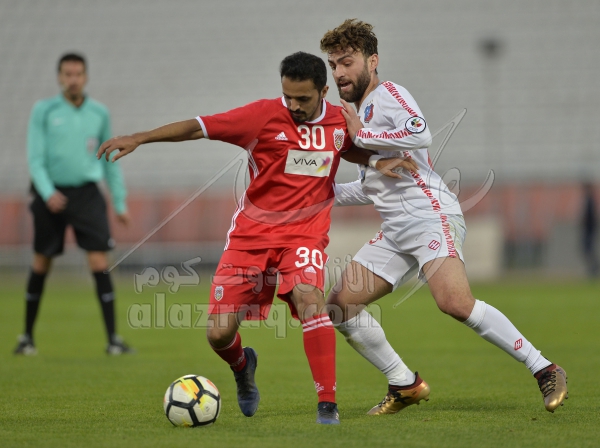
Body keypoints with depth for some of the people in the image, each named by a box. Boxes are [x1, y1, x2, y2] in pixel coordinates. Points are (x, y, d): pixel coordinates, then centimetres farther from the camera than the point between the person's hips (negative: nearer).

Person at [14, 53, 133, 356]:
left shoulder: (99, 114, 6)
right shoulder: (43, 111, -1)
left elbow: (110, 161, 14)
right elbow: (35, 158, -6)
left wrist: (120, 204, 12)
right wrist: (48, 193, -22)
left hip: (86, 194, 1)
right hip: (51, 193, -1)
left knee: (99, 263, -10)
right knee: (41, 265, 7)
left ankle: (113, 339, -9)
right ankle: (27, 336, 21)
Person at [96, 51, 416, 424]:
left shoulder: (340, 121, 1)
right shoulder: (265, 115, -10)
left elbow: (354, 151, 25)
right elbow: (198, 127, -13)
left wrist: (382, 163, 5)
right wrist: (139, 138, -20)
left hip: (305, 233, 0)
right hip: (252, 233, 0)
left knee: (309, 298, -31)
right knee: (219, 334, -4)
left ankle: (328, 405, -24)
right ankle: (242, 366, 35)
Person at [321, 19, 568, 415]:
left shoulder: (388, 94, -2)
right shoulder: (358, 113, 24)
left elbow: (421, 134, -24)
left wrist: (362, 136, -14)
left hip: (431, 215, -9)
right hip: (395, 231, 9)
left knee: (455, 302, -28)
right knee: (339, 304, 0)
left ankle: (545, 370, -20)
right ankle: (406, 385, 9)